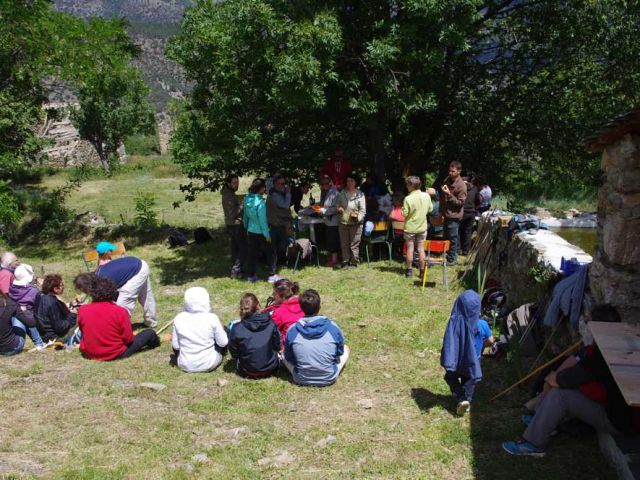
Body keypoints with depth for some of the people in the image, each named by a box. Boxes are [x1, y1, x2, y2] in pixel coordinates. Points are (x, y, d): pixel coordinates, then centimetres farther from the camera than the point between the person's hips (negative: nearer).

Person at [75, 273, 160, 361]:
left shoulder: (82, 310, -10)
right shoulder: (120, 311, -19)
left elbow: (83, 332, 6)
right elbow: (128, 339, -13)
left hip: (88, 354, 4)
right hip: (115, 355, -4)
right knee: (149, 333, 12)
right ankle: (155, 342, 45)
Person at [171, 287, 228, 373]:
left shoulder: (179, 318, -11)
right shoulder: (212, 318, -17)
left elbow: (175, 346, -4)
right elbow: (223, 343, -8)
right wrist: (222, 332, 13)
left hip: (185, 365, 2)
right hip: (209, 364, -1)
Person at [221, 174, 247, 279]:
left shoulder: (227, 193, 12)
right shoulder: (229, 196, -19)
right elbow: (233, 213, -23)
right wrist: (242, 206, -18)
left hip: (230, 225, 10)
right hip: (236, 225, -10)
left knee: (235, 248, 15)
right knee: (243, 249, -7)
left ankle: (235, 270, 21)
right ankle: (236, 270, -8)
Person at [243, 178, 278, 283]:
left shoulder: (247, 199, -1)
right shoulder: (260, 202, -22)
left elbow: (245, 215, 9)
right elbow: (262, 220, -19)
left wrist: (246, 228, 21)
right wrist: (267, 235, -12)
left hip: (250, 231, 6)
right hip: (260, 232, -6)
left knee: (252, 253, 13)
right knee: (269, 253, 8)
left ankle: (251, 275, 18)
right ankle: (272, 275, 14)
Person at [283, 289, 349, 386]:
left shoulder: (292, 330, -14)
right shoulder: (333, 327, -15)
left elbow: (289, 358, 0)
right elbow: (340, 353, 2)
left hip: (301, 380, 0)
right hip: (329, 378, 0)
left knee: (283, 354, 25)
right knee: (345, 349, 24)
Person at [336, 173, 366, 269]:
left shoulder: (360, 194, -6)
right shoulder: (342, 193, 5)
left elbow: (363, 210, -8)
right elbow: (338, 204, 19)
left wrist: (358, 217, -26)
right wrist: (338, 208, -4)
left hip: (355, 223, -4)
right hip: (343, 222, 4)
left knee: (354, 245, -1)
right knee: (344, 244, 10)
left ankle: (354, 263, 11)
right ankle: (345, 262, 21)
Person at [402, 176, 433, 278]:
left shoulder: (408, 198, -21)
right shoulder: (426, 196, -7)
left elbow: (405, 214, -17)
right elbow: (430, 209, 3)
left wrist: (403, 208, 2)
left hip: (410, 227, -3)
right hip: (422, 227, 3)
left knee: (410, 249, 10)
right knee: (421, 249, 10)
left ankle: (409, 270, 18)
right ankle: (422, 271, 14)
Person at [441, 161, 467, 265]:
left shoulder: (461, 186, -18)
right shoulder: (447, 180, 6)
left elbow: (460, 202, -19)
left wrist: (449, 194, -26)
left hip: (454, 215, -8)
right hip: (446, 213, 8)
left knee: (452, 237, 0)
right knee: (446, 236, 18)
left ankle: (451, 259, 11)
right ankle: (447, 254, 33)